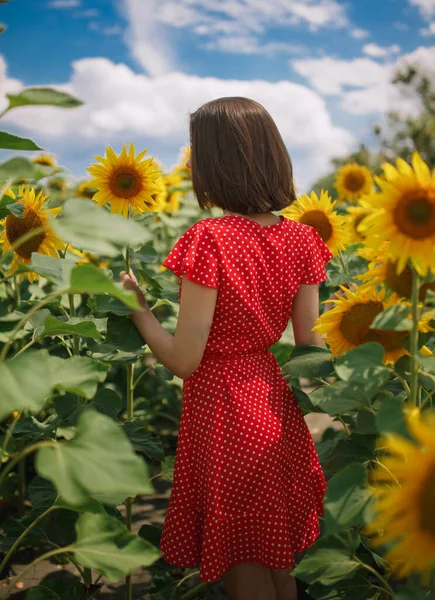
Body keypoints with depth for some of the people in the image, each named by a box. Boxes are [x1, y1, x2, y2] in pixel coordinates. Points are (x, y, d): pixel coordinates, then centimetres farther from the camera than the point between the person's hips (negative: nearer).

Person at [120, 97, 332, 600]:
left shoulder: (208, 240, -22)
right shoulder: (301, 240, -5)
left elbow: (183, 361, -18)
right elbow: (310, 348, 0)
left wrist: (136, 304, -4)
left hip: (223, 411, -5)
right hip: (275, 404, 6)